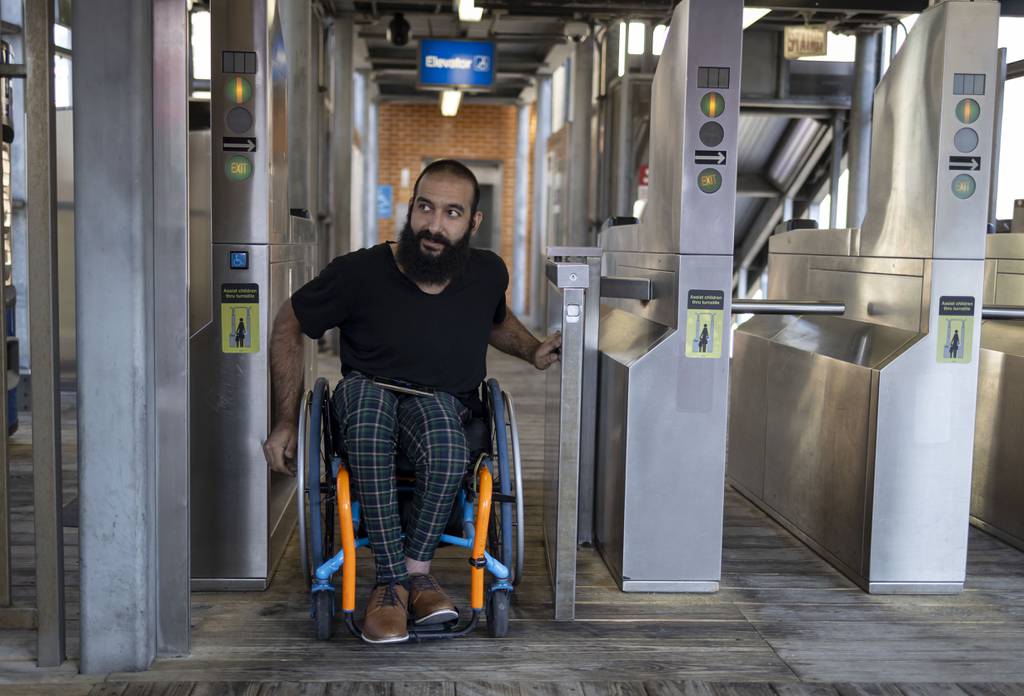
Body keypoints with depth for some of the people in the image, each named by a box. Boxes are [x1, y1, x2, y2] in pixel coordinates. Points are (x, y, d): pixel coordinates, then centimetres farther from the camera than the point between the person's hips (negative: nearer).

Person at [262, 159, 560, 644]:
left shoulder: (487, 273, -5)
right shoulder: (360, 273, -16)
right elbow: (289, 326, -1)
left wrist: (533, 351, 1)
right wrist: (285, 422, -4)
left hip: (445, 403, 1)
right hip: (368, 397, -1)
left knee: (448, 453, -37)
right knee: (363, 391, -39)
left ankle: (413, 567, -13)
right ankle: (397, 578, -32)